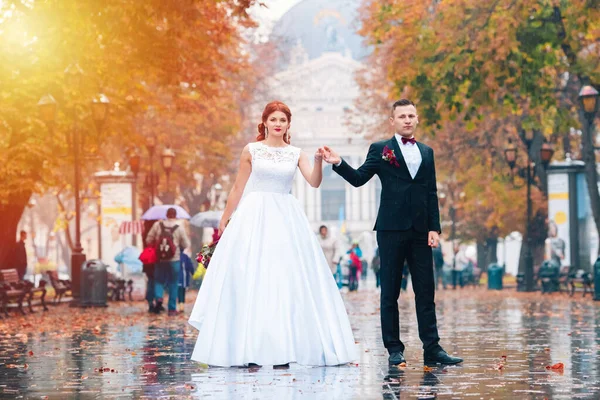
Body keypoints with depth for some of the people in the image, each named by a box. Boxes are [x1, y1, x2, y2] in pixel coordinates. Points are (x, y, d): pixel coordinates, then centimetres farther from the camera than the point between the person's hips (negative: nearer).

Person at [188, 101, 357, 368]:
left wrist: (318, 161, -21)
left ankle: (282, 349, 3)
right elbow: (238, 188, 8)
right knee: (250, 280, -4)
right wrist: (224, 219, 11)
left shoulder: (296, 154, 9)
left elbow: (314, 182, -4)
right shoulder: (251, 151, 3)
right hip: (254, 217, -2)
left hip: (285, 220, 2)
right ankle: (248, 350, -1)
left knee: (285, 280, -1)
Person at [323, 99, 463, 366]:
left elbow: (432, 193, 11)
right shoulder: (380, 150, 4)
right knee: (390, 292, 1)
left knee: (426, 292, 3)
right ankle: (394, 349, 6)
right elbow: (358, 178, -3)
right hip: (391, 229, -3)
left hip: (420, 231, 3)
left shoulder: (426, 152, 14)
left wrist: (434, 228, 3)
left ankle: (432, 349, 5)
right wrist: (338, 163, -20)